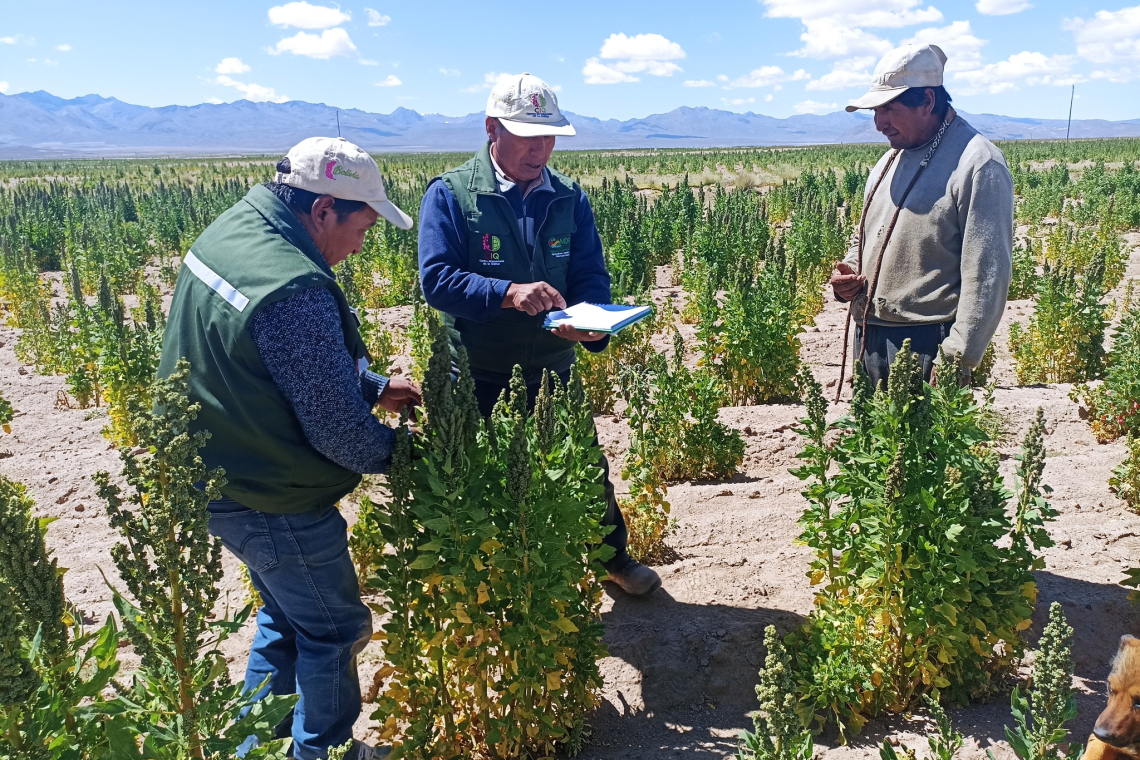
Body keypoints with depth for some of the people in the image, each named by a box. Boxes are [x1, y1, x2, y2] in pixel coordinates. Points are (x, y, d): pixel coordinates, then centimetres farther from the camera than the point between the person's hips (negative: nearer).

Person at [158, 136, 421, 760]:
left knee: (285, 614, 28)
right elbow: (335, 425, -25)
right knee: (333, 632, 13)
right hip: (274, 505, -10)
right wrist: (399, 454, -7)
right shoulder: (294, 290, -32)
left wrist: (374, 386, 7)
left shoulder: (230, 229, 0)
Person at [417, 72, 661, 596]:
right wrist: (508, 293, -33)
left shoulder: (570, 199, 3)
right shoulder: (450, 195, -9)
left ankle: (614, 557, 42)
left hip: (553, 371, 4)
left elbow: (591, 275, -2)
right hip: (480, 380, -3)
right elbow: (436, 278, -19)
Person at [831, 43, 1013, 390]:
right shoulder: (892, 159, 14)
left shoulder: (978, 165, -13)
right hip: (867, 338, 8)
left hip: (925, 347, -8)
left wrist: (955, 361, -21)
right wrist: (848, 273, 5)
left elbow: (986, 276, -17)